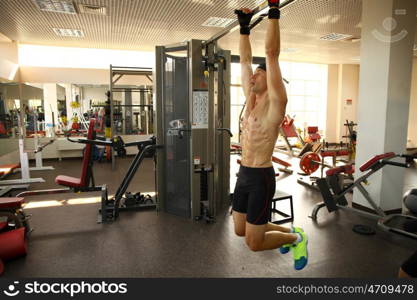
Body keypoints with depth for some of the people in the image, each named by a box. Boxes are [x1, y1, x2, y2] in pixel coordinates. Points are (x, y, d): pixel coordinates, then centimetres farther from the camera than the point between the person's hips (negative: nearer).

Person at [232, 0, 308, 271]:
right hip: (243, 175, 8)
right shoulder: (251, 100, 9)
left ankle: (296, 237, 28)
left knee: (254, 243, 0)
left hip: (261, 178, -8)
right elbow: (245, 60, 14)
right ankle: (287, 231, 42)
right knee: (240, 230, 20)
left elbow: (271, 53, -17)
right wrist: (245, 27, 18)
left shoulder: (275, 103, -11)